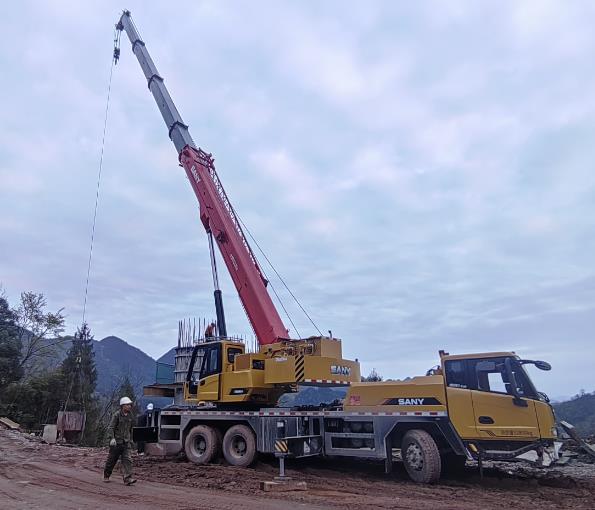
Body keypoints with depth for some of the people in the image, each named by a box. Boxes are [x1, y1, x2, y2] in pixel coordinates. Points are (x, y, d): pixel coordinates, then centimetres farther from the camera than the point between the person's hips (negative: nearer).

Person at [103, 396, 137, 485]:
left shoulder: (130, 416, 7)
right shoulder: (117, 415, -11)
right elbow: (110, 428, -14)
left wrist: (130, 440, 21)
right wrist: (112, 438, -26)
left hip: (126, 442, 4)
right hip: (116, 441, -4)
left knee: (127, 459, -8)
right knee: (112, 459, 10)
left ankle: (128, 478, -12)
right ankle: (106, 476, 33)